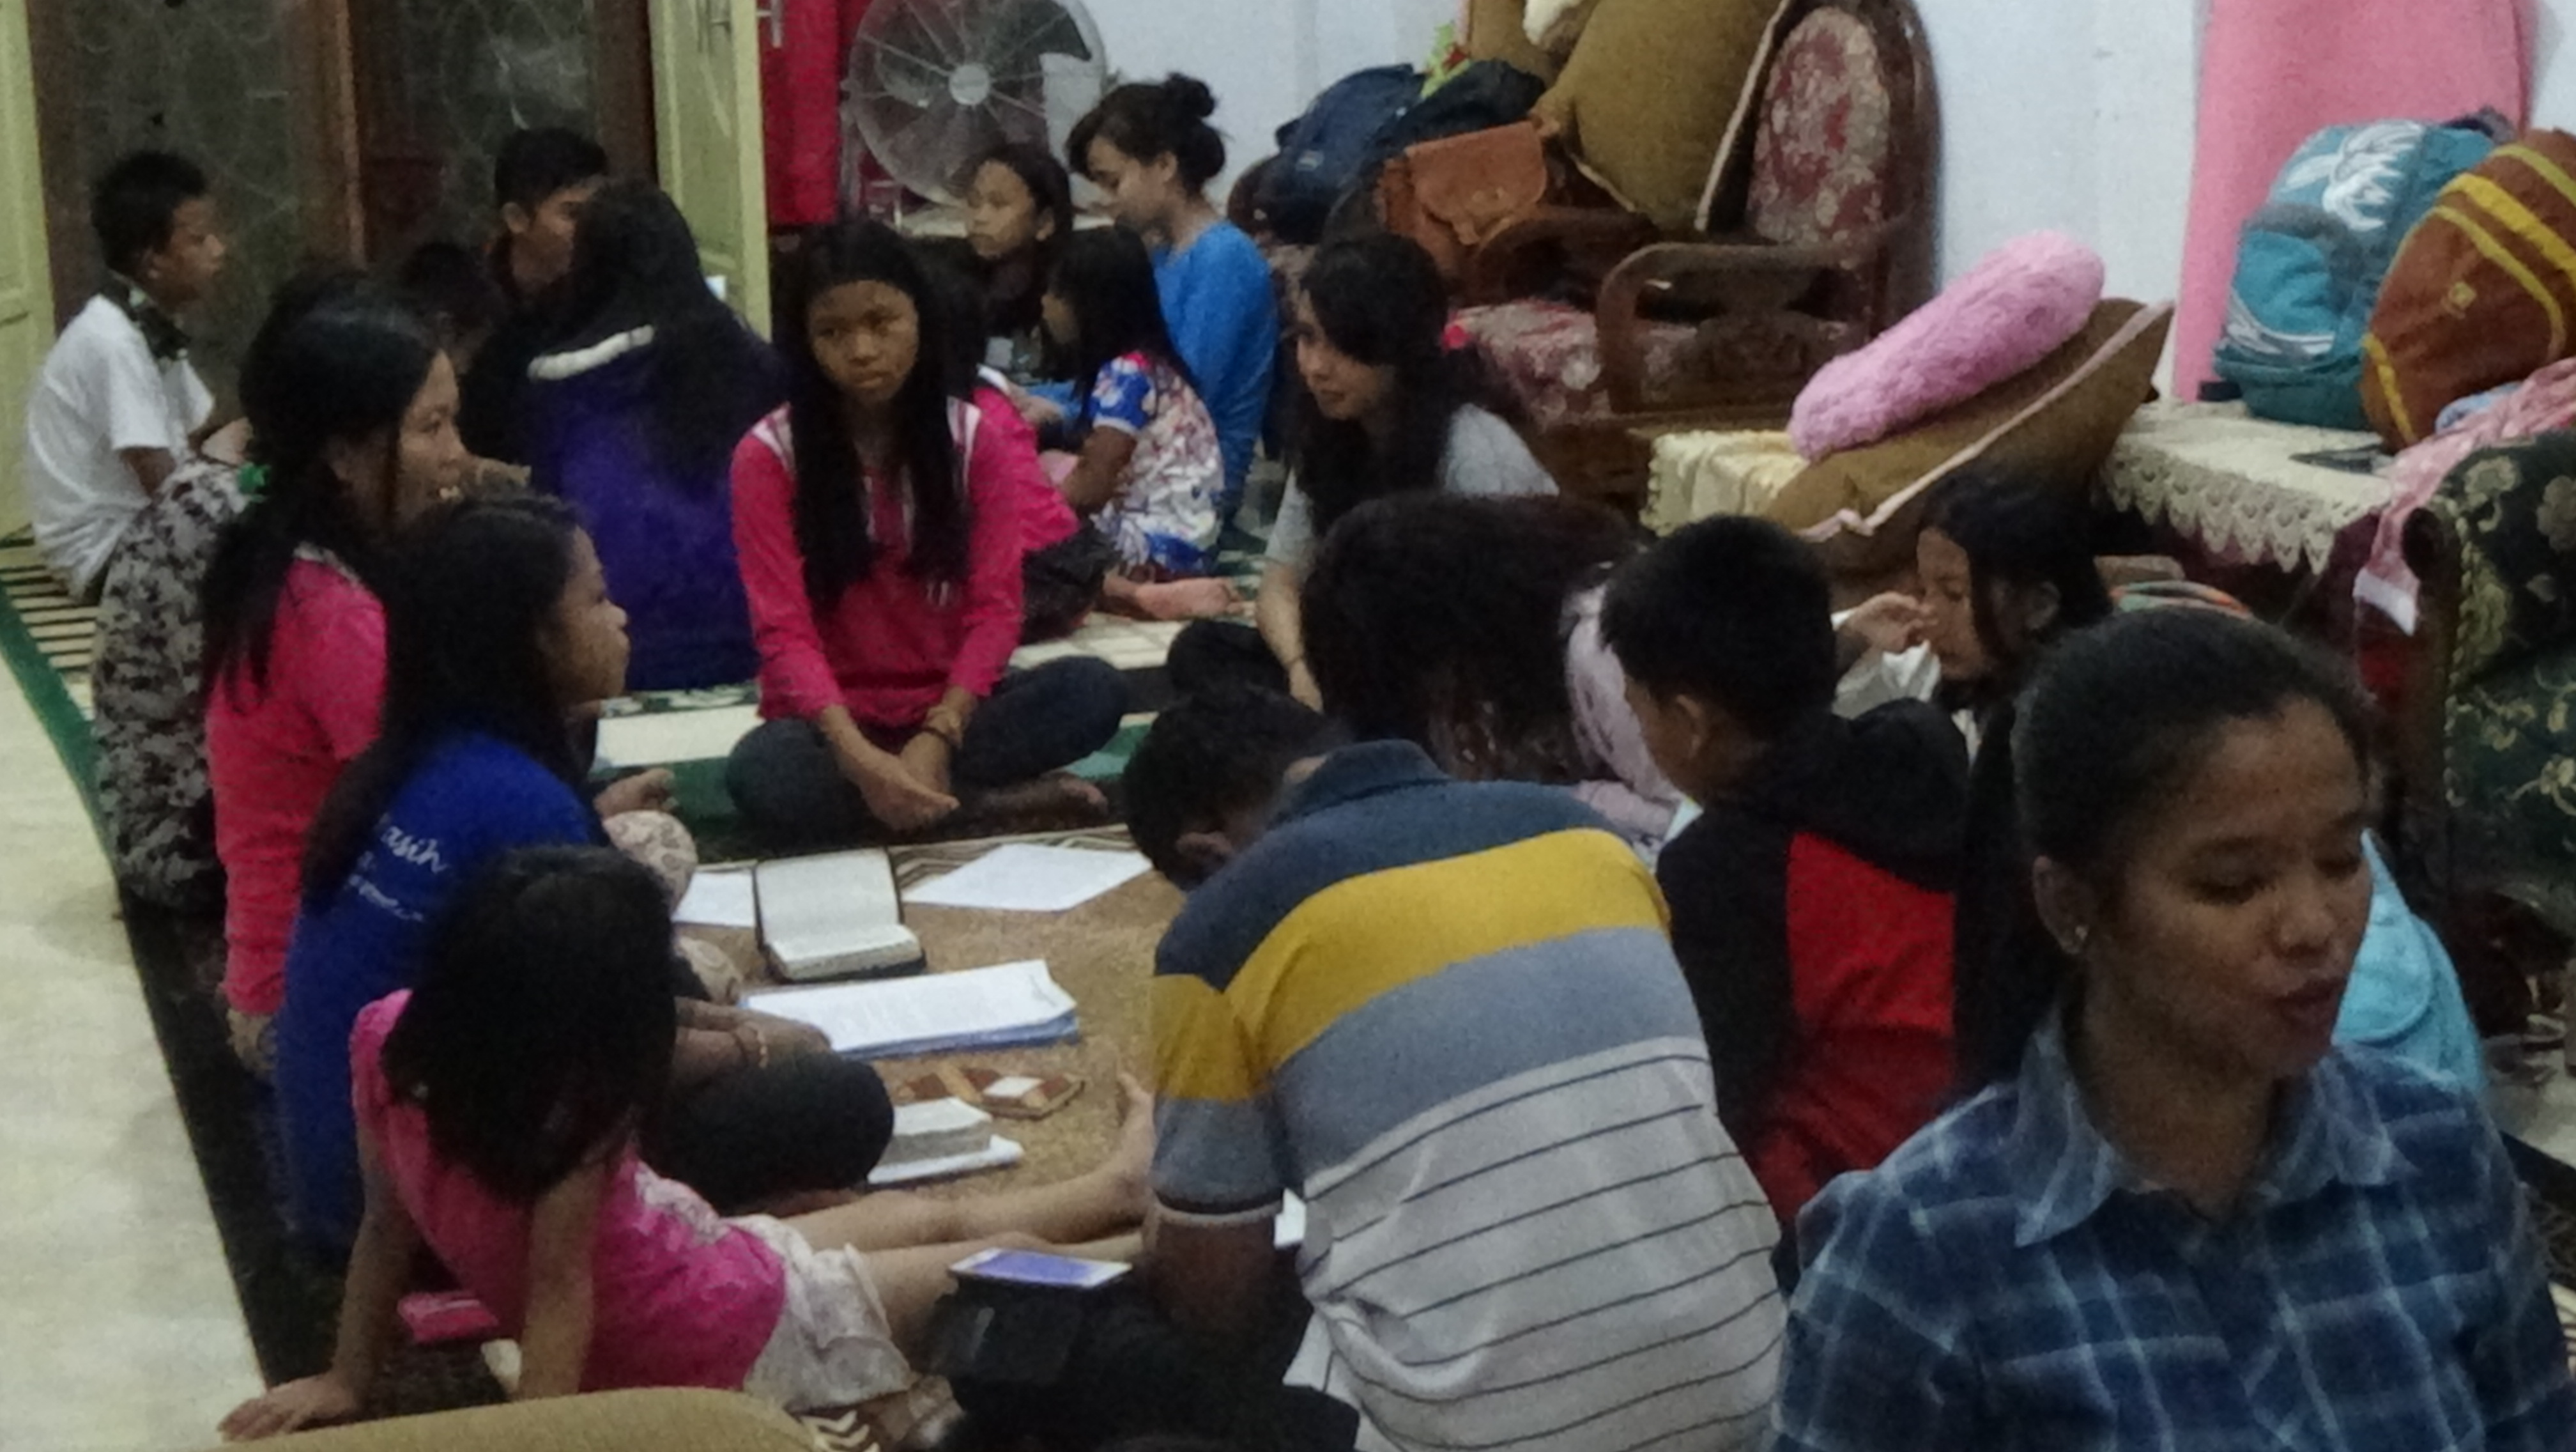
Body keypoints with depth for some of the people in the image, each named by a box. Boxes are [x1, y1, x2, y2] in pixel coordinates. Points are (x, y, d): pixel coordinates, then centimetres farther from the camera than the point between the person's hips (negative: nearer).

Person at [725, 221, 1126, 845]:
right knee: (762, 772, -37)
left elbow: (995, 606, -7)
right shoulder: (768, 456, -8)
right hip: (832, 720, -1)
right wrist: (858, 756, -33)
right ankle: (992, 801, -22)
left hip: (947, 709, 2)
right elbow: (784, 631, -16)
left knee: (1094, 689, -25)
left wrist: (937, 737, -24)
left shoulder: (975, 439, -1)